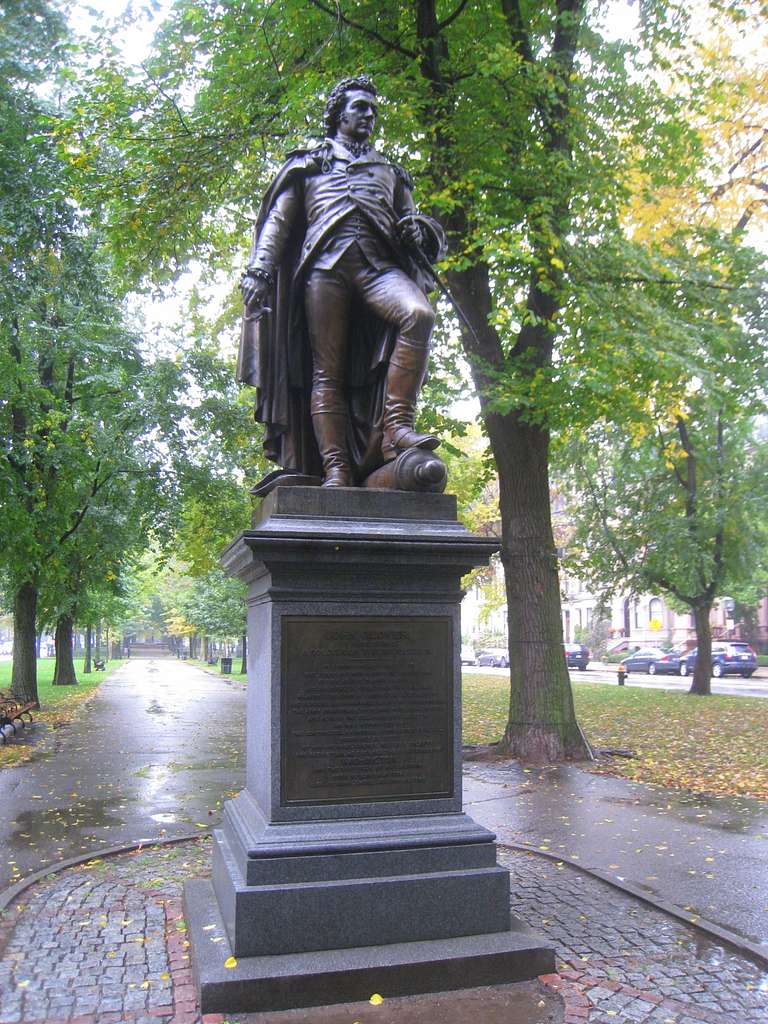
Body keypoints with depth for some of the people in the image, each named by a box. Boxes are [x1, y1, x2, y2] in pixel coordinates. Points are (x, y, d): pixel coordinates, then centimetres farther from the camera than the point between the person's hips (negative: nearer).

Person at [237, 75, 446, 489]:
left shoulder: (389, 171, 33)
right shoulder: (308, 162, 26)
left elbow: (411, 220, 28)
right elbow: (277, 221, 17)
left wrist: (417, 229, 2)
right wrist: (258, 270, 1)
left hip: (378, 263, 2)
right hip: (325, 264, -1)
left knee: (419, 313, -31)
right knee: (327, 369, -12)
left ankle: (396, 425, -32)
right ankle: (336, 469, -17)